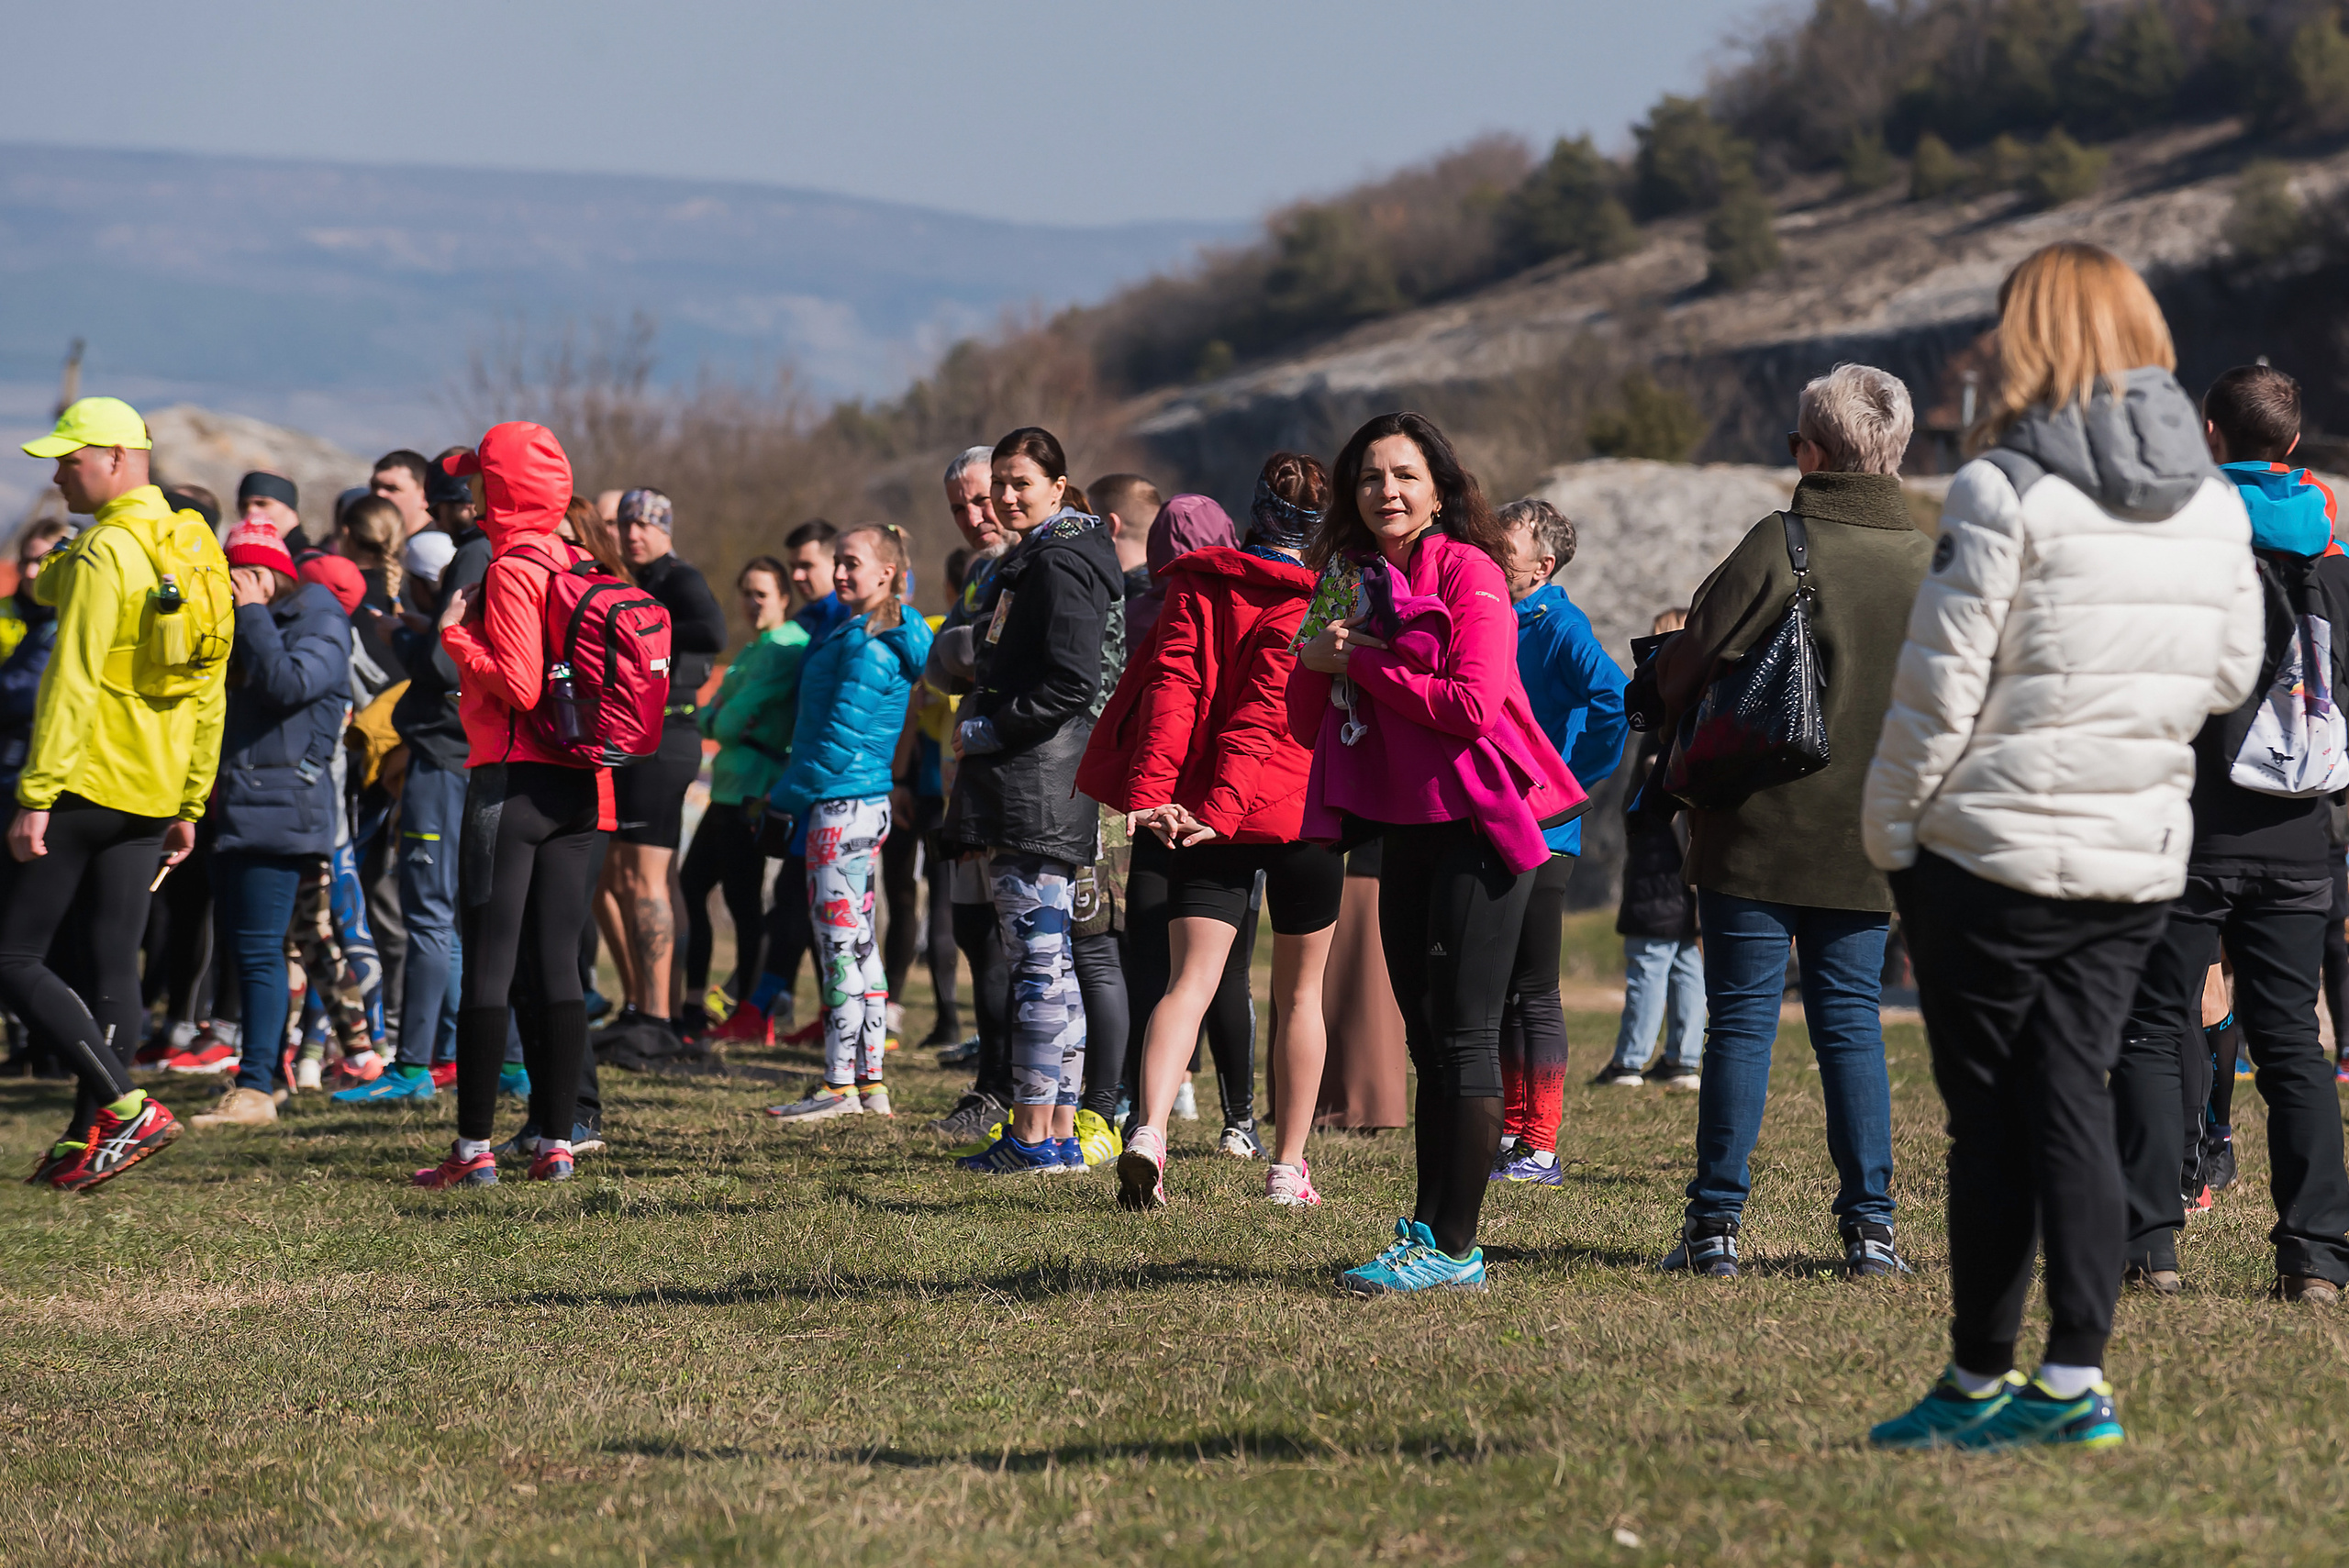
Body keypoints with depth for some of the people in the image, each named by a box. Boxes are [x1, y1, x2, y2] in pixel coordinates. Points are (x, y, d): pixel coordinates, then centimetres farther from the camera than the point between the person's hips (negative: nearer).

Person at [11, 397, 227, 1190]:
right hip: (152, 796, 9)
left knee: (16, 958, -4)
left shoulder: (105, 553, -14)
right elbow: (210, 690, 16)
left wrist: (35, 796, -20)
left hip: (87, 787, -8)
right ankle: (90, 1137, 10)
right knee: (112, 966, 10)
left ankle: (126, 1108, -12)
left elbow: (71, 683, -20)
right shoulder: (196, 549, 13)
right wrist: (189, 805, 20)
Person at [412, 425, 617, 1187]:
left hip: (514, 780, -7)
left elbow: (518, 686, -19)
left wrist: (455, 632, -9)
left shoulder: (511, 572, -12)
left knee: (488, 962, -4)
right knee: (556, 962, 8)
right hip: (579, 781, 7)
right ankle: (555, 1143, 7)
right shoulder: (582, 566, 11)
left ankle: (474, 1147, -5)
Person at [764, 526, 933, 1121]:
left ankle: (840, 1086, -7)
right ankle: (869, 1080, 16)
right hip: (869, 800, 11)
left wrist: (788, 794, -9)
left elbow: (841, 736, -18)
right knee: (858, 943, 13)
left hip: (844, 800, -11)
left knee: (841, 942, -8)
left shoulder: (868, 646, -16)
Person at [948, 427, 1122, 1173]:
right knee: (1049, 956, 10)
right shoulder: (1034, 558, 20)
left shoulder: (1058, 563, -13)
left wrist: (987, 730, -14)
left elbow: (1072, 683, -21)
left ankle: (1034, 1133, -9)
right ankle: (1058, 1131, 13)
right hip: (1023, 785, 11)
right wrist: (979, 728, 17)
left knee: (1037, 952, -9)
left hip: (1038, 778, -11)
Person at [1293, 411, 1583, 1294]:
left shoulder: (1468, 571, -8)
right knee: (1426, 1038, 11)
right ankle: (1428, 1231, 16)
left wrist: (1358, 663, -11)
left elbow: (1471, 705, -19)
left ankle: (1454, 1249, -7)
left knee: (1464, 1037, -7)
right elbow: (1313, 723, 14)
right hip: (1405, 828, 8)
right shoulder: (1352, 580, 13)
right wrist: (1314, 663, -6)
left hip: (1476, 823, -8)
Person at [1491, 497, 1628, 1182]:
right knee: (1499, 989, 12)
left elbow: (1613, 700, -27)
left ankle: (1541, 1149, -2)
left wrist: (1575, 779, -18)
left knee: (1534, 992, -5)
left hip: (1541, 835, -8)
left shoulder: (1559, 628, -12)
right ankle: (1513, 1133, 19)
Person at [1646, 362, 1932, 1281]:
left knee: (1741, 1019, 3)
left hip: (1760, 831, -4)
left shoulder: (1780, 547, -13)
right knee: (1852, 1020, 10)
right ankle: (1869, 1224, 6)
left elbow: (1682, 669, -10)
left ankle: (1717, 1223, 3)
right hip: (1870, 837, 4)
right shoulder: (1928, 564, 0)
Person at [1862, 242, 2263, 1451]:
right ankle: (2077, 1378, 4)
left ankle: (1980, 1380, 9)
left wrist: (1890, 828, -1)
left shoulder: (2006, 492, -13)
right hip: (2139, 854, 5)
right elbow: (2229, 677, 13)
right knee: (2075, 1100, 8)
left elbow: (1939, 684, -11)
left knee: (1991, 1116, 3)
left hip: (1996, 846, -5)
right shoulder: (2214, 504, 6)